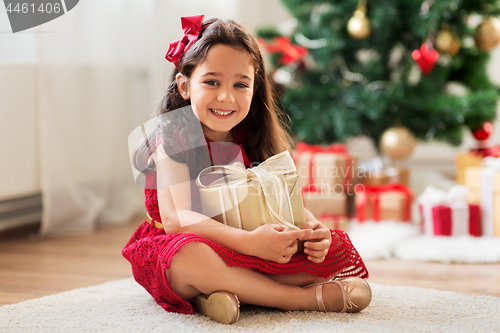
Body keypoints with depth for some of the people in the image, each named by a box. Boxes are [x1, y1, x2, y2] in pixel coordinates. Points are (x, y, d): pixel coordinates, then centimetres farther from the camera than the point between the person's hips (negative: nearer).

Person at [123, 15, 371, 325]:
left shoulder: (255, 140, 3)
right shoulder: (174, 139, -13)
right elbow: (177, 218, -24)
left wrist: (312, 229, -20)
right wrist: (249, 241, -37)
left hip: (254, 252, 6)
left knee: (335, 250, -8)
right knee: (190, 256, -41)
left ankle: (231, 290, -21)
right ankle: (304, 297, -24)